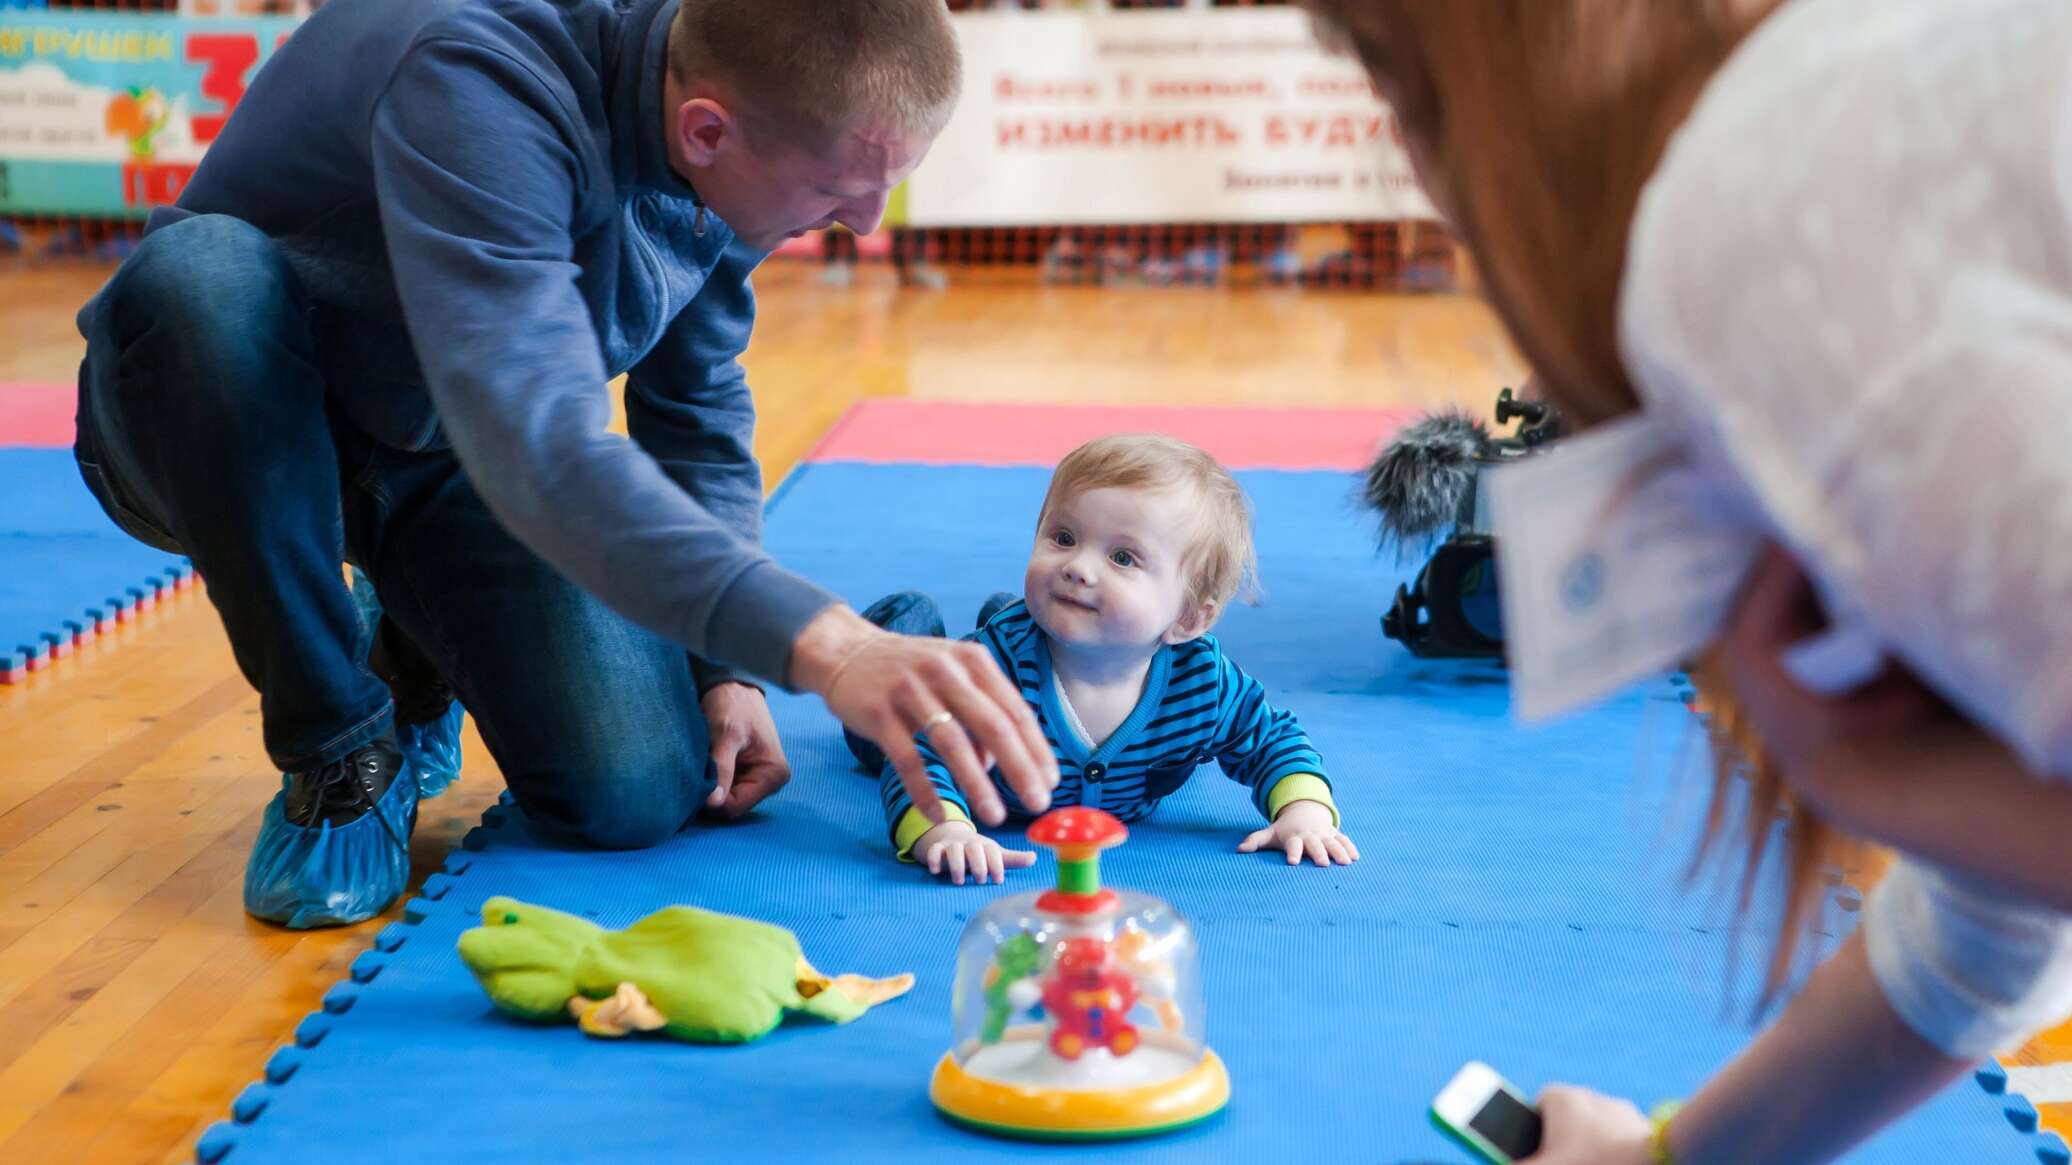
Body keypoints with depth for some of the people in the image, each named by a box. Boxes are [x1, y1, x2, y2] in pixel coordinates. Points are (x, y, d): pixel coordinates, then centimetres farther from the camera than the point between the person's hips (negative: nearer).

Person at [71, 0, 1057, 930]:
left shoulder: (723, 170, -12)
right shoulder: (478, 91, -35)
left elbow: (699, 419, 3)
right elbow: (536, 441, -49)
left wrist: (727, 667, -7)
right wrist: (816, 643, -58)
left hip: (441, 466, 4)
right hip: (222, 431, -4)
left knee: (639, 794, -17)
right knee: (199, 270, -39)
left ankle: (414, 649, 17)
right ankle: (334, 749, -18)